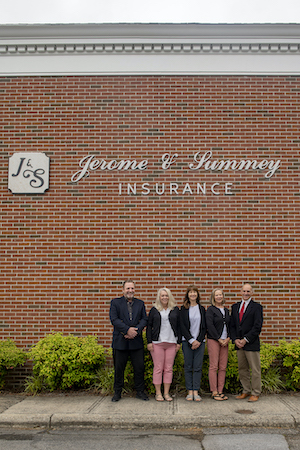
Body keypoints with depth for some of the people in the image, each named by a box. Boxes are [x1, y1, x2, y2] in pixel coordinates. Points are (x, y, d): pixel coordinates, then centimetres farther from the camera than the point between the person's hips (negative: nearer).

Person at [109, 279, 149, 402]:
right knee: (119, 368, 7)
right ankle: (117, 392, 22)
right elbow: (114, 319, -9)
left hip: (136, 341, 2)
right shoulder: (115, 302, 2)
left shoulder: (140, 303, 11)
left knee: (139, 367, 6)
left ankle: (140, 391, 21)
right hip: (120, 342, -2)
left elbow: (144, 319, 3)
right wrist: (127, 330, -18)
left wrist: (136, 331, -14)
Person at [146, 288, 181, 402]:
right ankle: (158, 393, 10)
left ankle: (166, 393, 13)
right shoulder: (154, 310, 6)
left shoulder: (175, 310, 9)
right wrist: (149, 342, -1)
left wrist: (179, 342, 4)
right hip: (157, 343, -1)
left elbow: (179, 327, 10)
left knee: (169, 368, 4)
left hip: (171, 343, 1)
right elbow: (149, 326, 6)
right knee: (158, 368, 1)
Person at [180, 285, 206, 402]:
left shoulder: (202, 309, 10)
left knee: (198, 367, -1)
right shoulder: (183, 309, 4)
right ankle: (190, 392, 7)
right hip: (187, 341, -1)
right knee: (188, 367, 1)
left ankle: (196, 392, 3)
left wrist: (198, 341, -6)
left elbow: (204, 327, 6)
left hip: (200, 341, 1)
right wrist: (192, 340, -8)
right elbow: (182, 326, -1)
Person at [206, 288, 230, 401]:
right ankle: (214, 392, 2)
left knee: (223, 367, 6)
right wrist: (219, 339, -11)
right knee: (214, 366, -4)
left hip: (225, 341, 6)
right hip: (213, 340, -6)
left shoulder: (226, 310, 16)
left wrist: (228, 338, 0)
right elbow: (210, 326, -10)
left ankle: (220, 391, 12)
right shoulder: (210, 310, -3)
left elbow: (230, 325, 15)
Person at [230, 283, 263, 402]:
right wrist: (235, 339, -2)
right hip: (239, 344, 5)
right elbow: (232, 325, 13)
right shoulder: (235, 306, 13)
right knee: (242, 369, 12)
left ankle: (255, 393, 13)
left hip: (251, 343, -5)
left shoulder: (256, 307, -4)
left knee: (255, 370, 2)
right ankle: (246, 391, 24)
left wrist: (245, 340, -14)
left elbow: (257, 326, -11)